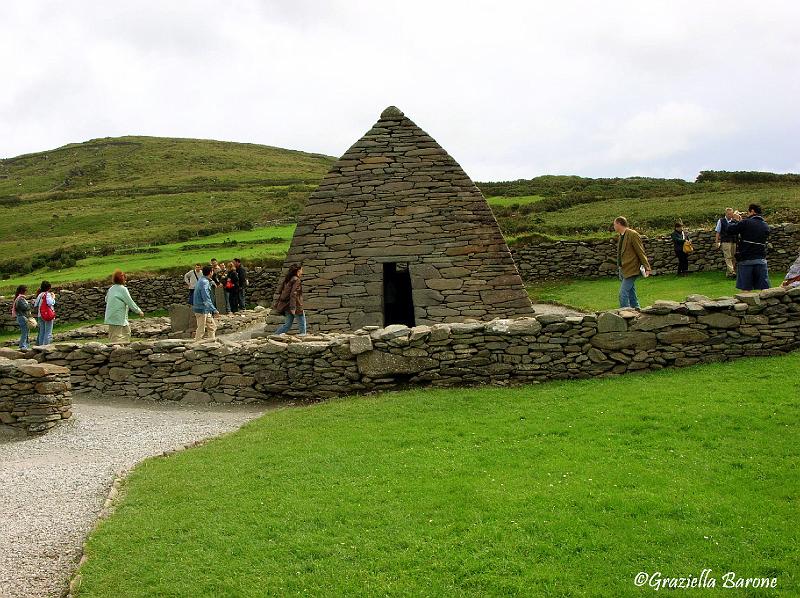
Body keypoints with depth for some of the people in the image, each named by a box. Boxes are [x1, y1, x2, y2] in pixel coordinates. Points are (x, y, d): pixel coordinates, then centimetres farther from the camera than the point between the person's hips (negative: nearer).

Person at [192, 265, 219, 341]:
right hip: (202, 309, -10)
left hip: (206, 310, 10)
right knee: (201, 330, -4)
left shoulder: (203, 280, 13)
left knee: (212, 327, 13)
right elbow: (206, 299, -24)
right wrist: (214, 310, -24)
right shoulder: (204, 282, -19)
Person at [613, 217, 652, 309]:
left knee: (623, 294, -14)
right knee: (631, 294, 14)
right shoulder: (621, 236, 15)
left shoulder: (633, 235, -12)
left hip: (630, 270, -9)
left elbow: (641, 252, -13)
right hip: (623, 269, 9)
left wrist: (647, 267, -14)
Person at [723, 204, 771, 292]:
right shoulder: (766, 226, 11)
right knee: (764, 289, 4)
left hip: (746, 260, -4)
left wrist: (735, 220, 11)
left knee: (745, 289, 1)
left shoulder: (745, 223, -8)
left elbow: (728, 230, -7)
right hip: (761, 260, 4)